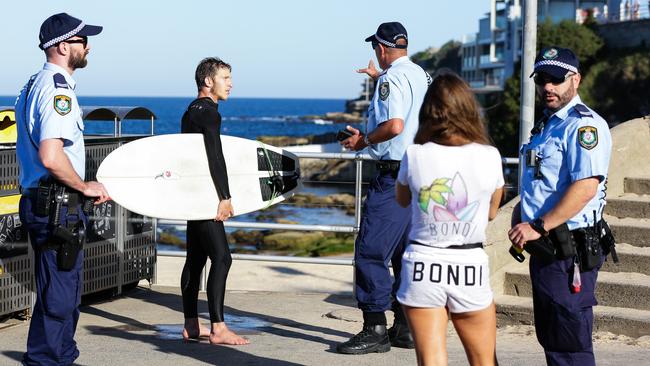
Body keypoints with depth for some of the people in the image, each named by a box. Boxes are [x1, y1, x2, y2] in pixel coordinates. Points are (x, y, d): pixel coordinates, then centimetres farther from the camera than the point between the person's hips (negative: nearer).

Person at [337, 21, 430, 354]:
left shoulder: (391, 78, -13)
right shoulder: (420, 74, 15)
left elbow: (394, 124, -25)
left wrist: (364, 141, -10)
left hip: (394, 174, -10)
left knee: (370, 251, -8)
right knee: (405, 252, 14)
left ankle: (375, 329, -9)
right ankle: (405, 326, 17)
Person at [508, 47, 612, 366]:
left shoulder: (584, 125, -14)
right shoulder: (548, 125, 18)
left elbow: (586, 187, -25)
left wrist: (537, 227, -24)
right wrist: (522, 210, 12)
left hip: (569, 252, -10)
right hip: (546, 250, 10)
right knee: (550, 337, 16)